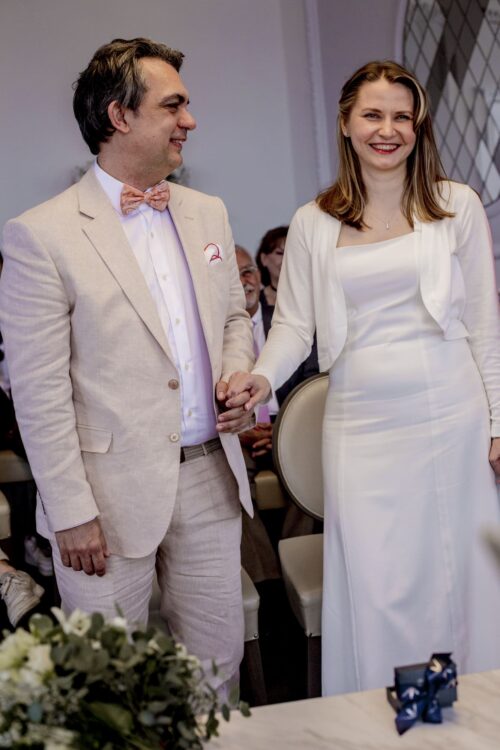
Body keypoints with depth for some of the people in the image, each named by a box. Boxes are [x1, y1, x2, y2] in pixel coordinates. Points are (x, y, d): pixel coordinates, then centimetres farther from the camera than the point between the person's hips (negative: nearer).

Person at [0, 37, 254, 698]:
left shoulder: (207, 213, 8)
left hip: (211, 476, 5)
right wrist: (71, 513, -12)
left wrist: (238, 375, -1)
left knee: (219, 658, 17)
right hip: (114, 492, -5)